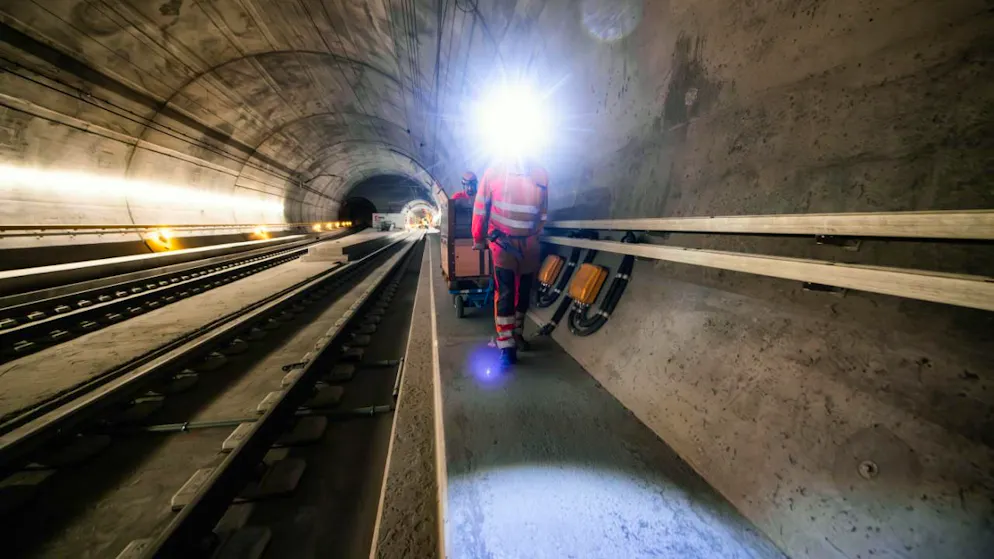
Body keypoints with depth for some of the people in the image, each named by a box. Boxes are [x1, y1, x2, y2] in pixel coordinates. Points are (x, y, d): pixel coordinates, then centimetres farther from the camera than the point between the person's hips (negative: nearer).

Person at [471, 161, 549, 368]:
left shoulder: (541, 175, 4)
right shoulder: (494, 172, -3)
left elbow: (543, 212, 12)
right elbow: (480, 209, 1)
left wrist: (535, 236, 14)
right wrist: (478, 239, 5)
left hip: (529, 244, 3)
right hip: (502, 242, -3)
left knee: (523, 293, 11)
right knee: (505, 294, -7)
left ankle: (517, 334, 31)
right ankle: (507, 347, 1)